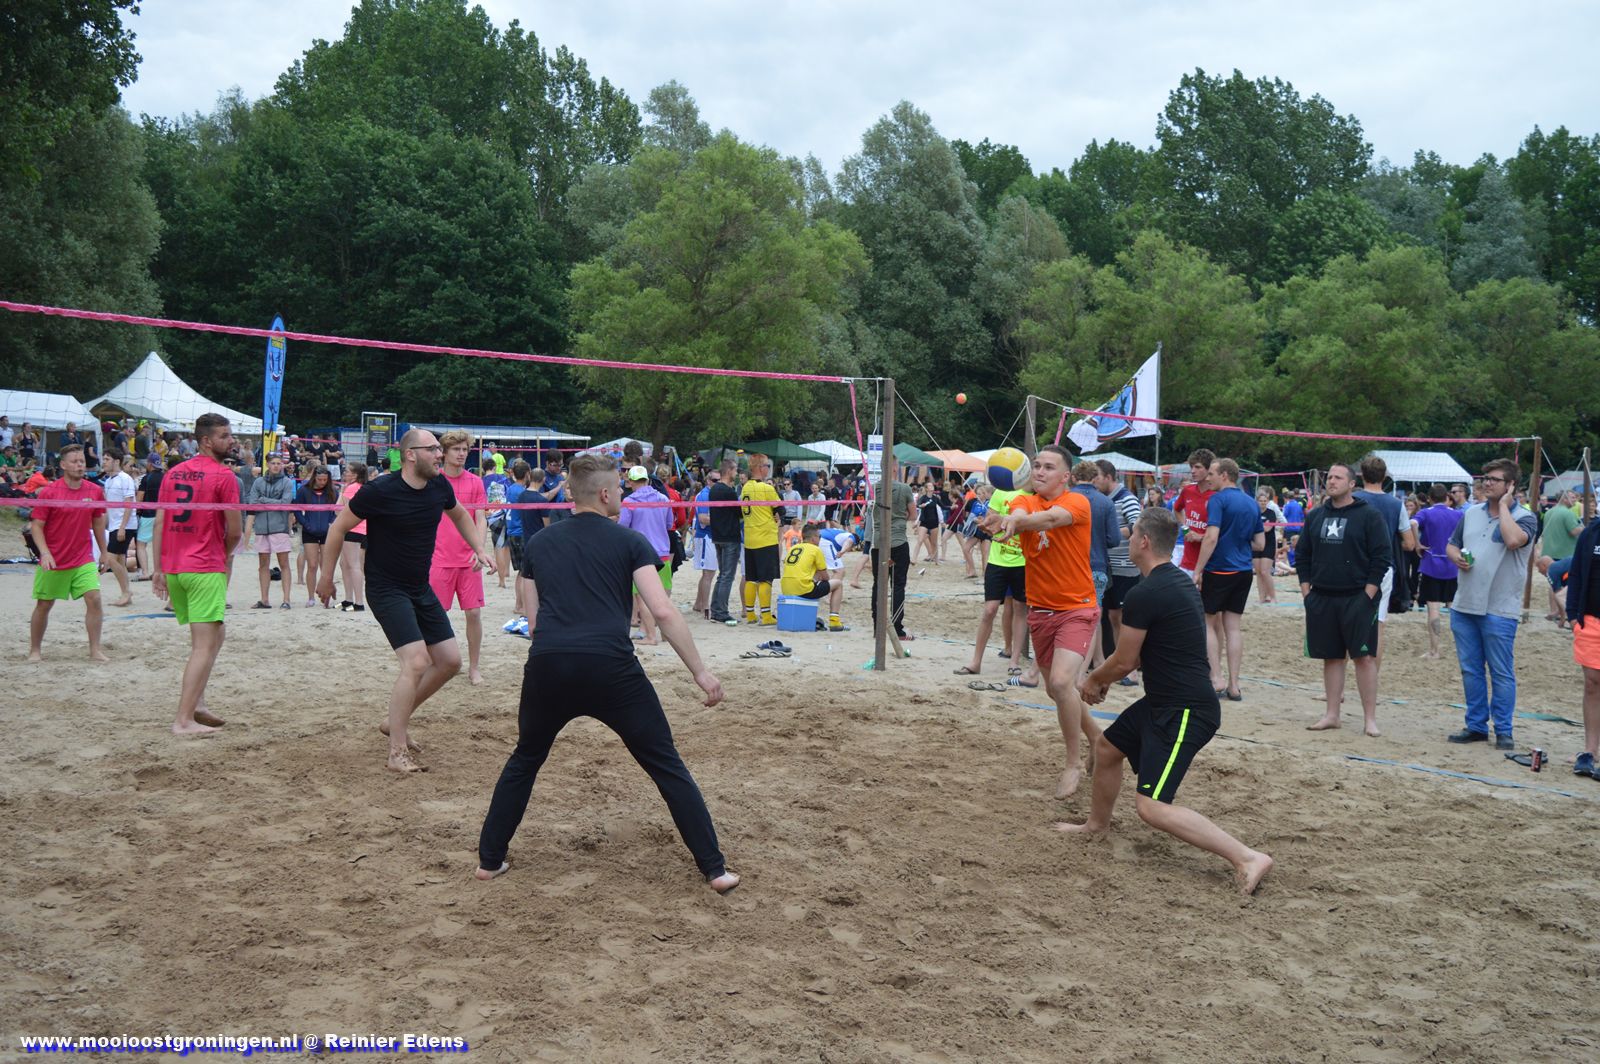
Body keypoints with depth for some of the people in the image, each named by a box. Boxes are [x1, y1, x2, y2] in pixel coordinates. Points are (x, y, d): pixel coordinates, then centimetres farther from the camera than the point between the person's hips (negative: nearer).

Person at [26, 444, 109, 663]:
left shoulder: (95, 491, 1)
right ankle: (35, 650, 26)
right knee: (44, 605, 9)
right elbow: (36, 525, -7)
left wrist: (104, 553, 15)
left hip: (84, 560, 2)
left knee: (94, 599, -12)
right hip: (53, 561, -2)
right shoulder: (48, 492, -8)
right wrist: (44, 552, -19)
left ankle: (95, 650, -5)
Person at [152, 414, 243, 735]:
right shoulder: (224, 476, -8)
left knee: (216, 634, 21)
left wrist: (158, 569, 10)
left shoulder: (173, 473, 11)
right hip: (206, 569, -7)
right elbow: (235, 530, -8)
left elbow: (159, 523, 9)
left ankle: (197, 702, 16)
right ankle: (184, 720, -6)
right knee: (205, 645, -3)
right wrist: (225, 554, 12)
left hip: (173, 567, 7)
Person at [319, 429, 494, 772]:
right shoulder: (380, 491, -19)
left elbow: (460, 515, 21)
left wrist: (480, 548, 10)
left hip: (421, 588, 8)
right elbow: (339, 526, -7)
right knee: (417, 662, -20)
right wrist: (326, 576, -2)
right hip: (386, 589, -8)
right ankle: (397, 753, -10)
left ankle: (396, 722, 24)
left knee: (450, 661, 7)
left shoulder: (440, 486, -1)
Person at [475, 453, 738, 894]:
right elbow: (663, 612, -3)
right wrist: (701, 672, 1)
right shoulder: (629, 541, 7)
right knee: (667, 766, 9)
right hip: (611, 668, -3)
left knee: (523, 761, 29)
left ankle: (489, 859, 31)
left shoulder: (538, 543, 19)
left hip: (547, 666, 3)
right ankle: (715, 869, 9)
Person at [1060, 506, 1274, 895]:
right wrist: (1105, 676, 22)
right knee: (1107, 747, 26)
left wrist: (1094, 680, 7)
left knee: (1151, 806, -15)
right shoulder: (1178, 580, 10)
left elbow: (1124, 662, -12)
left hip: (1184, 712, -11)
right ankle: (1097, 825, 48)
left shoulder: (1144, 595, -21)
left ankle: (1247, 858, -14)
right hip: (1166, 701, 11)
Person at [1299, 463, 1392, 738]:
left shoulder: (1370, 516, -4)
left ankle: (1370, 718, 3)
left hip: (1357, 599, -5)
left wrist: (1367, 595, -12)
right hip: (1321, 599, 5)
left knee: (1364, 656, -3)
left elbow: (1381, 558, -7)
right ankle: (1332, 715, 16)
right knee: (1331, 657, 9)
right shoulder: (1315, 516, 11)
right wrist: (1306, 590, 6)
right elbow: (1303, 557, 15)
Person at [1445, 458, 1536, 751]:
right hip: (1464, 606, 6)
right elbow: (1451, 545, 20)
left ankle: (1503, 731, 9)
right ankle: (1476, 726, 20)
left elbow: (1513, 540, -27)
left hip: (1499, 610, -6)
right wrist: (1456, 557, -3)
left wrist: (1504, 506, -14)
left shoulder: (1524, 517, -5)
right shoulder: (1472, 513, 12)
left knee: (1502, 673, 0)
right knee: (1470, 670, 11)